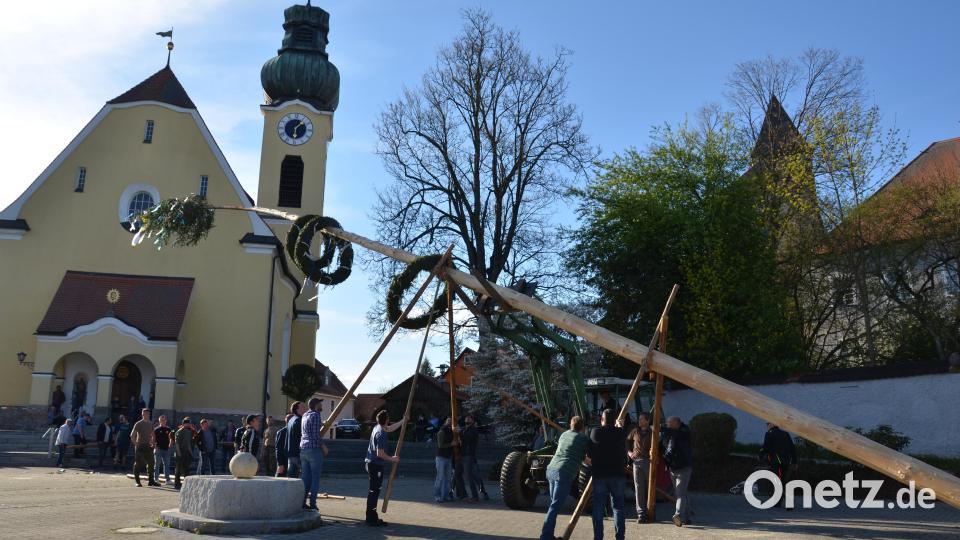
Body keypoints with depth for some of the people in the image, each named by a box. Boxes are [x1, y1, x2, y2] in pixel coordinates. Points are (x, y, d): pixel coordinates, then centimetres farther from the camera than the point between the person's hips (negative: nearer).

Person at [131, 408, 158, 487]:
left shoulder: (151, 424, 12)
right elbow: (132, 435, -6)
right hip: (140, 447, -5)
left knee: (151, 463, 3)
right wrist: (136, 444, -13)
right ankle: (137, 481, 6)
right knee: (138, 464, -1)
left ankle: (150, 481, 10)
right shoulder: (138, 424, -4)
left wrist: (152, 443, 8)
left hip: (148, 446, 5)